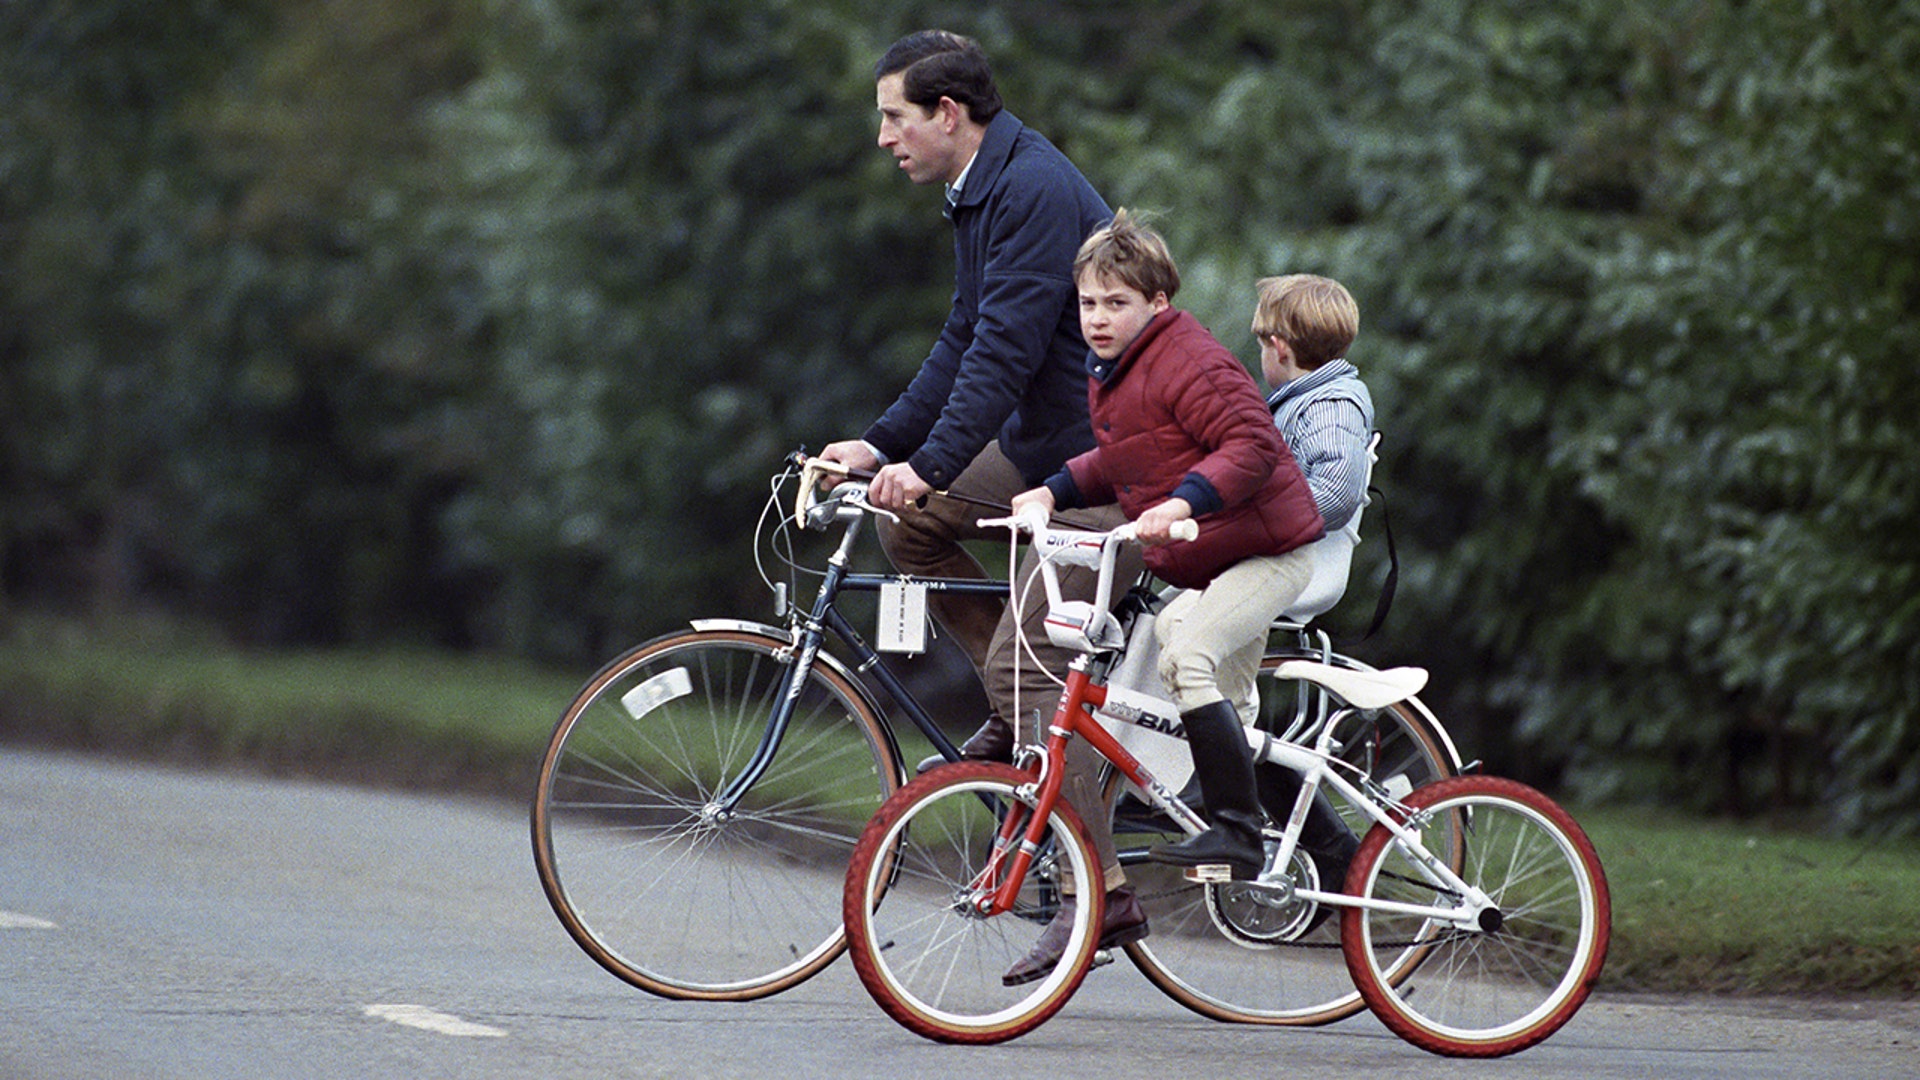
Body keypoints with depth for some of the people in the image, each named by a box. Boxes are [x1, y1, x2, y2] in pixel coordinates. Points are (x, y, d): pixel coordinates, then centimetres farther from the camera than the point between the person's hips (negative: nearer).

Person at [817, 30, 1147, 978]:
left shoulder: (1036, 191, -20)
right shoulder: (981, 193, 12)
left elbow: (1006, 346, -27)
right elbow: (965, 339, 16)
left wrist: (929, 463, -30)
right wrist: (880, 444, 8)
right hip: (1043, 441, 10)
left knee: (1027, 658, -15)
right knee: (908, 524, 5)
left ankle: (1105, 897, -14)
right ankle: (1017, 718, 12)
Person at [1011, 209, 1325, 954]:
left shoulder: (1190, 363, -20)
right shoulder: (1110, 372, 10)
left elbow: (1252, 445, -28)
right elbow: (1118, 464, 21)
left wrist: (1183, 502, -38)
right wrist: (1053, 491, 6)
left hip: (1265, 551, -11)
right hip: (1194, 565, 11)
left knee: (1186, 656, -28)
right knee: (1223, 710, 16)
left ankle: (1237, 830, -25)